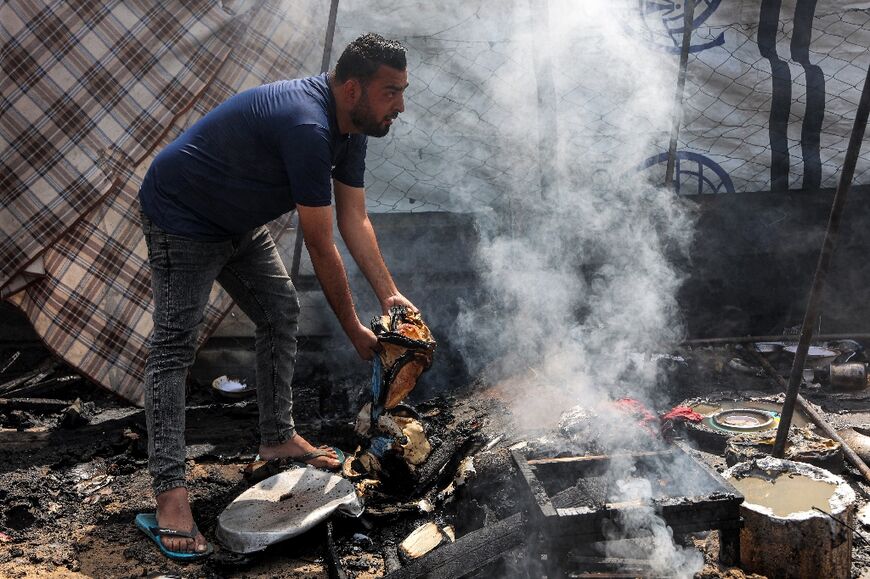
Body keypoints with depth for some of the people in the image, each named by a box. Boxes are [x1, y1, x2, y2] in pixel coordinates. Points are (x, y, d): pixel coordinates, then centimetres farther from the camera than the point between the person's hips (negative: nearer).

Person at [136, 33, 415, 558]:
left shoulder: (350, 127, -4)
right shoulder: (307, 127, -35)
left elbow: (355, 220, -1)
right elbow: (322, 247, -30)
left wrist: (390, 295, -9)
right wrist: (353, 329, -21)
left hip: (240, 222, 10)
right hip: (182, 219, -10)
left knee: (281, 314, 11)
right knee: (175, 347, -12)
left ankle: (278, 437, 23)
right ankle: (171, 491, -12)